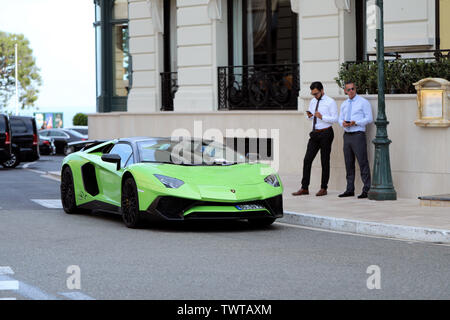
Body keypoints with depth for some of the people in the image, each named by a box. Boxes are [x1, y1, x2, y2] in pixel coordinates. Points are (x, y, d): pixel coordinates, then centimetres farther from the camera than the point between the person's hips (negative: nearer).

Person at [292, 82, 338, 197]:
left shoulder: (330, 102, -7)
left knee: (325, 161, 2)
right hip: (315, 134, 6)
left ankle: (324, 188, 10)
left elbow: (335, 119, -12)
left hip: (326, 133, -6)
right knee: (307, 160, -1)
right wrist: (309, 116, -2)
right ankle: (304, 188, 1)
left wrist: (321, 117, -24)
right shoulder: (313, 101, 12)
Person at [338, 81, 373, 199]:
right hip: (347, 135, 6)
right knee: (349, 164, 8)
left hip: (358, 135, -6)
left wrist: (355, 123, -18)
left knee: (363, 163, -9)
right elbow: (340, 118, 20)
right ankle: (350, 190, 13)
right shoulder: (344, 104, 17)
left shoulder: (363, 102, -2)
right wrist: (343, 123, -4)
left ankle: (366, 190, -8)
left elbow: (369, 118, -6)